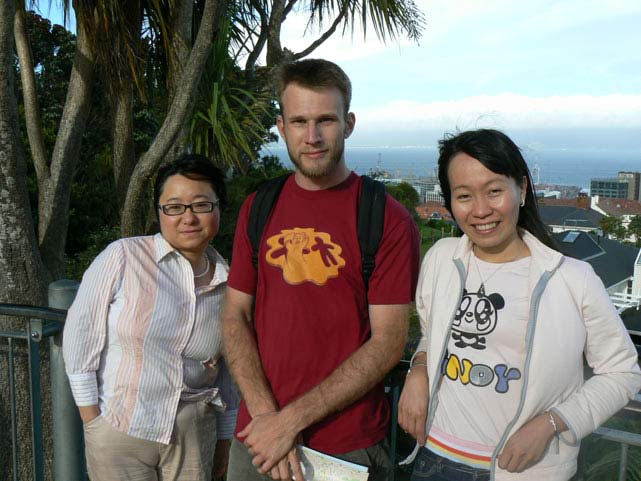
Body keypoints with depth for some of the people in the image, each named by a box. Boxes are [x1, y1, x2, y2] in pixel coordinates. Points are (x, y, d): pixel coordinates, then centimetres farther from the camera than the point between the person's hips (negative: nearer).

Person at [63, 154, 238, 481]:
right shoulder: (123, 257, -13)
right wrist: (92, 418, -7)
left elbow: (229, 371, 8)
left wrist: (224, 440, 14)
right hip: (119, 429, -2)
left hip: (194, 431, 3)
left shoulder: (228, 282, -1)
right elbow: (80, 333, -8)